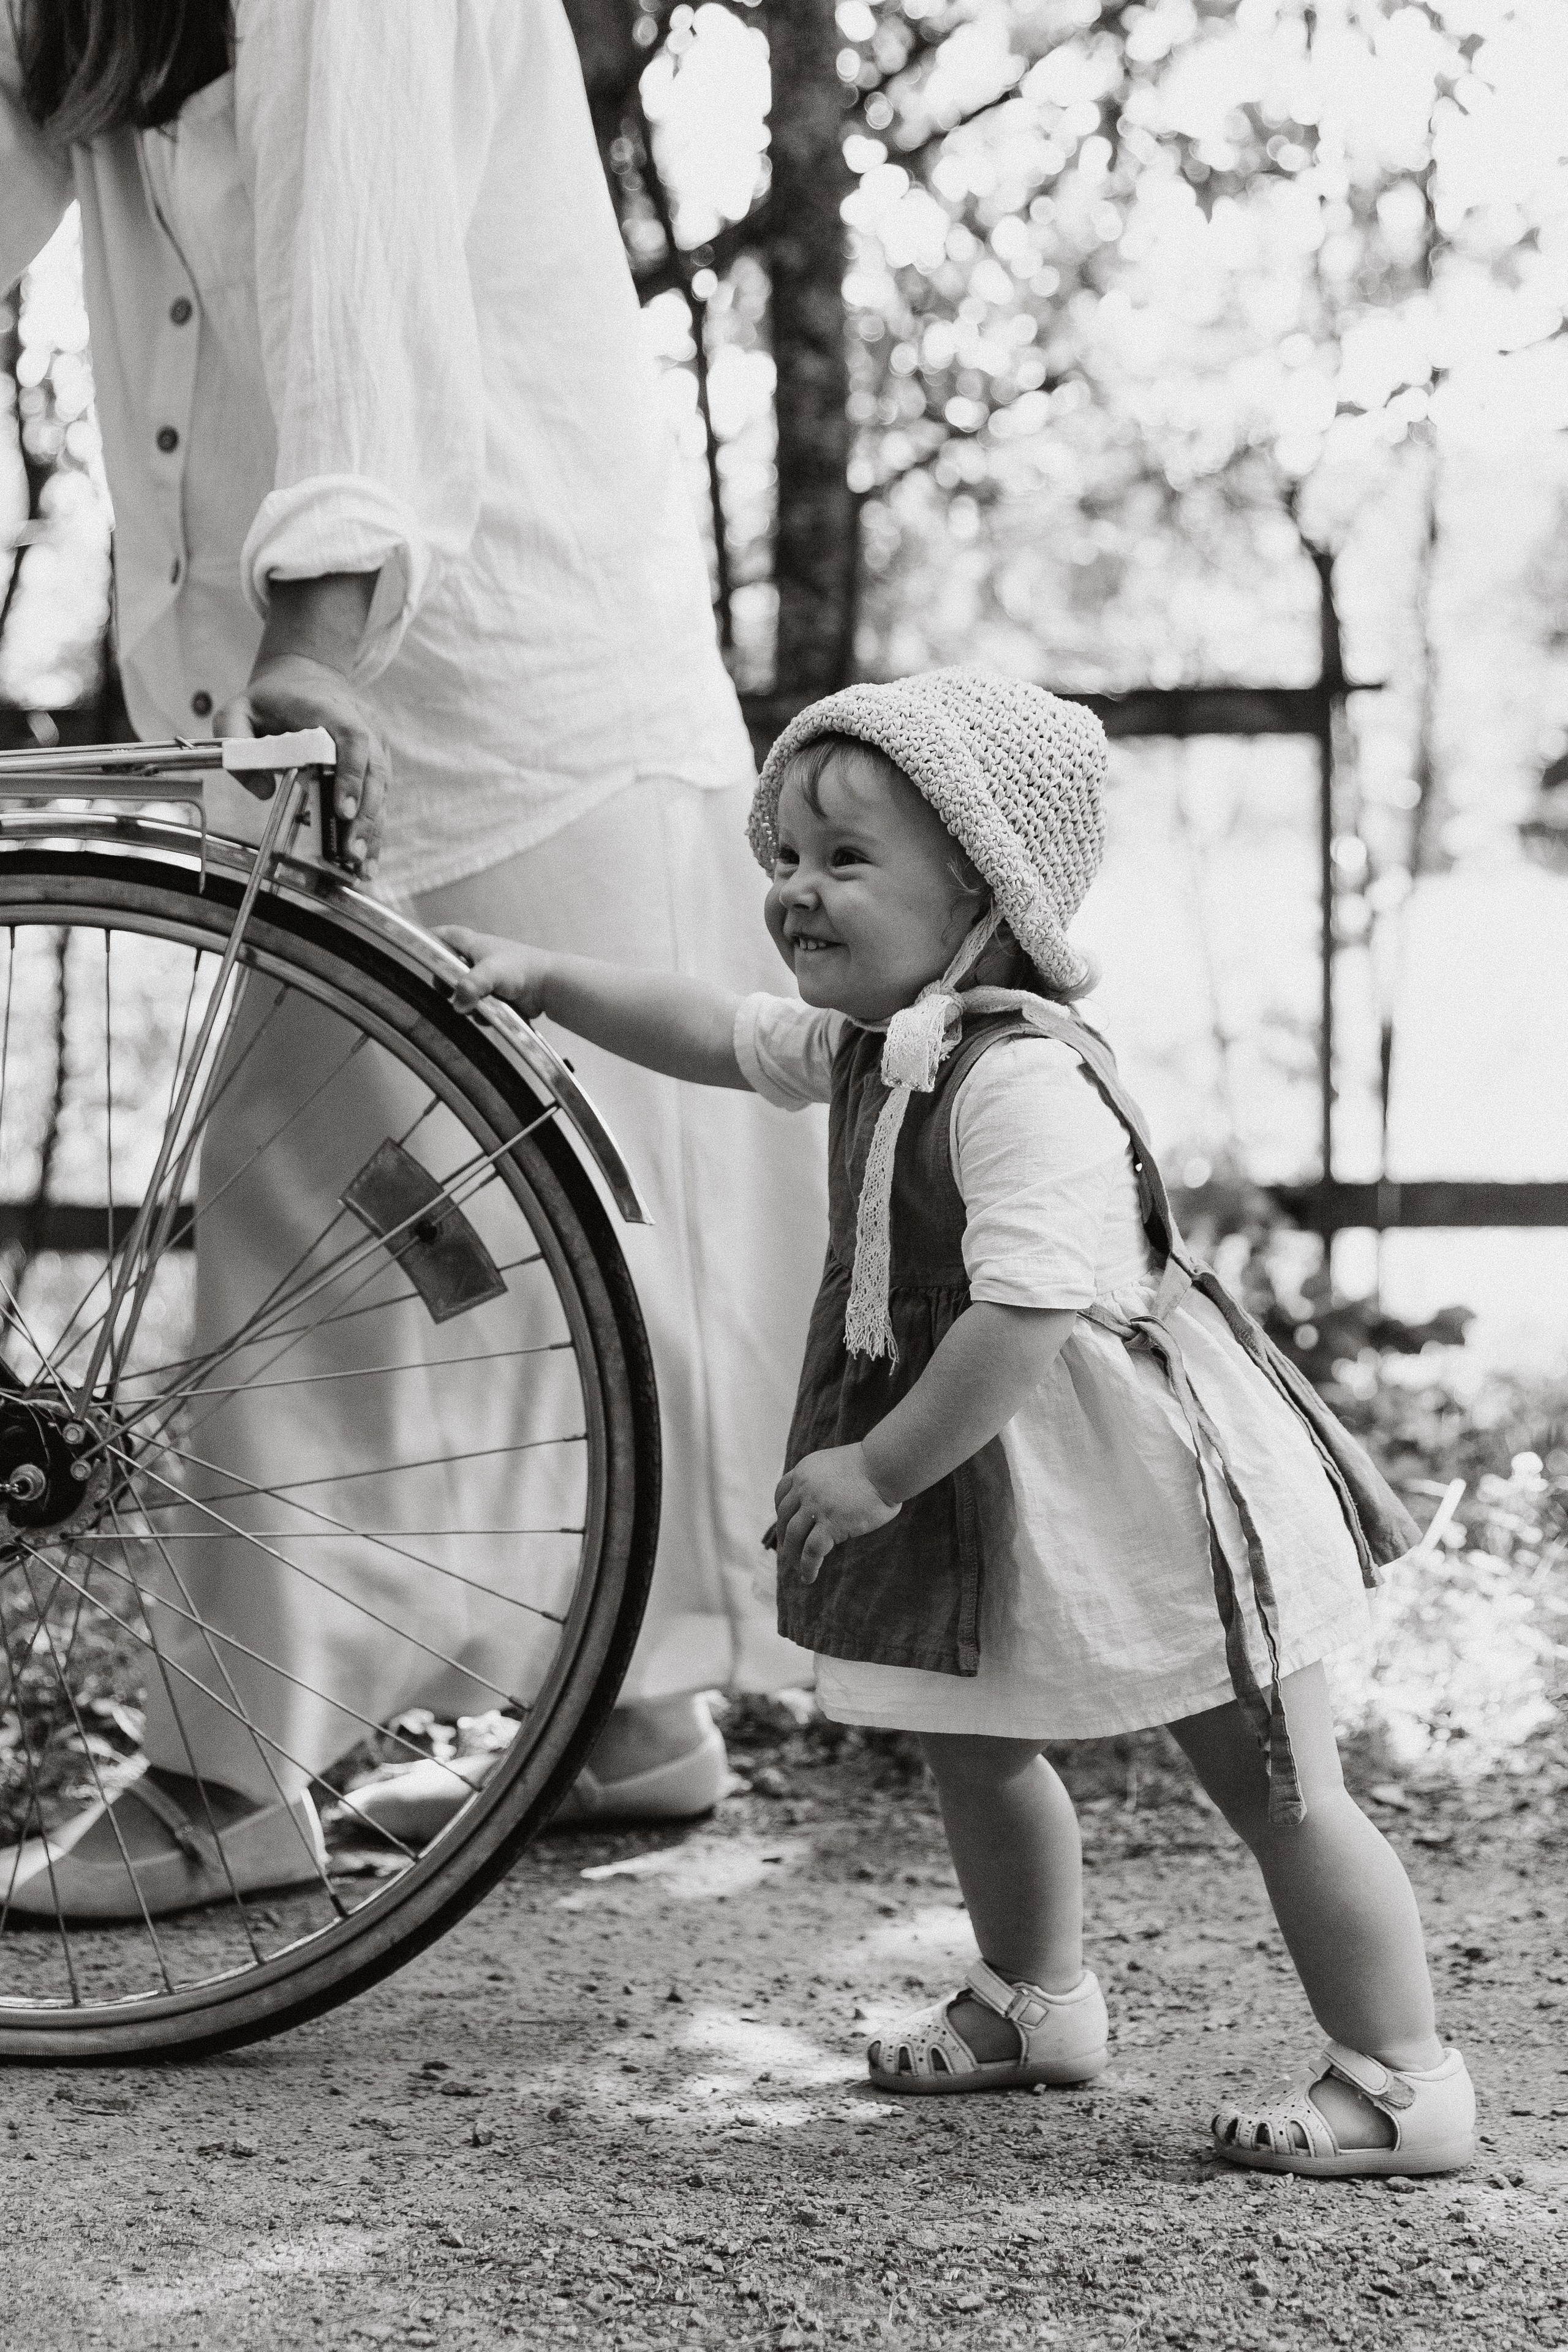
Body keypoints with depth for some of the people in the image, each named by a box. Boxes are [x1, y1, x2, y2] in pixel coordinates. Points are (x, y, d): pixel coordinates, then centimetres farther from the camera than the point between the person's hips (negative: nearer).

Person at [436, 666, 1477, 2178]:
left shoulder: (1024, 1081, -28)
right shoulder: (870, 1045, 4)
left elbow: (1026, 1313, -33)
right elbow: (717, 1038, 21)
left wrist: (883, 1469, -26)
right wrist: (547, 983, 13)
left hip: (1146, 1485, -10)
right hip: (994, 1489, 10)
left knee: (1279, 1790, -3)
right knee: (973, 1743, 24)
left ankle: (1403, 2084, 5)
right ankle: (1035, 2000, 44)